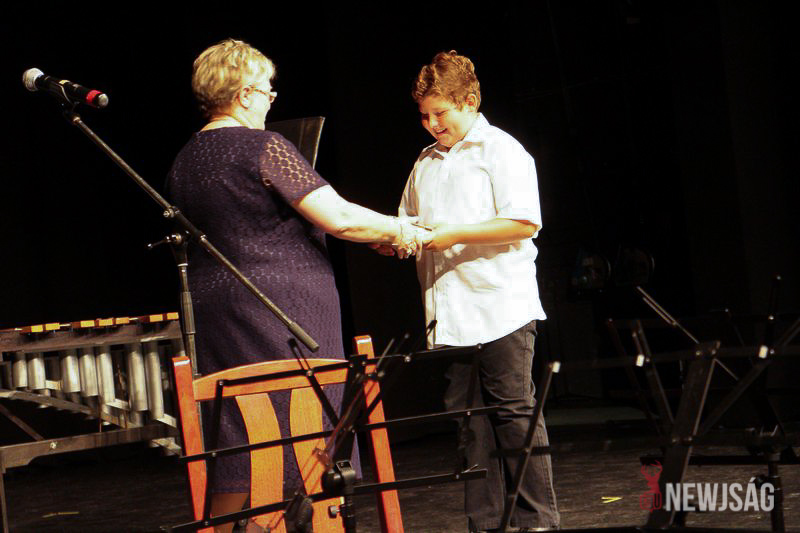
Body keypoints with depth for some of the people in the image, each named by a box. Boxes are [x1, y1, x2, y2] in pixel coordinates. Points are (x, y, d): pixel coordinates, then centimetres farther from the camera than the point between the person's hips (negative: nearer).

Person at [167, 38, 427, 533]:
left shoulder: (184, 163, 11)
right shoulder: (263, 148, -11)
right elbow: (339, 218, -15)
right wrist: (398, 230, 1)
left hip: (216, 312, 7)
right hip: (285, 310, -7)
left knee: (235, 446, 9)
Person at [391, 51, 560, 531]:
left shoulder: (502, 150, -2)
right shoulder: (426, 164, 19)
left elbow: (525, 223, -12)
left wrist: (453, 234, -16)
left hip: (502, 306, -6)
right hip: (448, 312, 6)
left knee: (515, 412, -5)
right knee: (467, 419, 5)